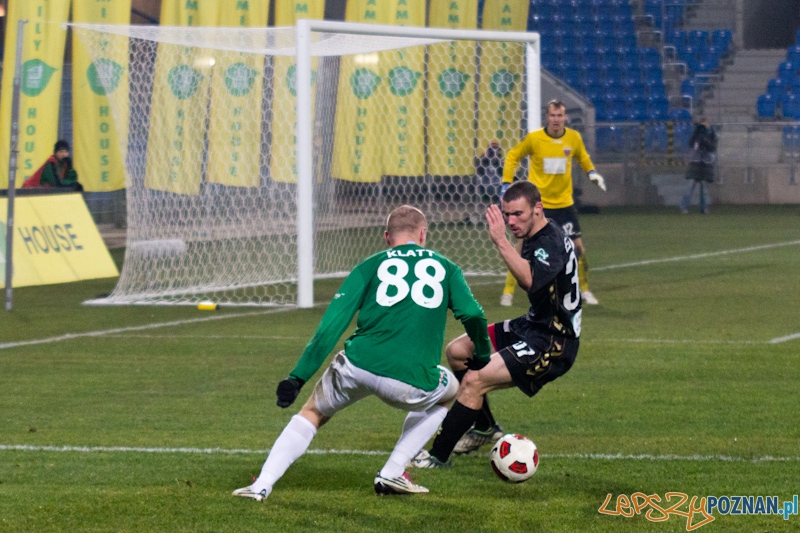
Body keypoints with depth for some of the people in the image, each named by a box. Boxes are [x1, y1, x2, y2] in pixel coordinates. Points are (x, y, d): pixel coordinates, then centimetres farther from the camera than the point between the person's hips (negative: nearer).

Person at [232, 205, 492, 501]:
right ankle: (392, 474, 25)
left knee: (312, 413, 27)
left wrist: (298, 376, 8)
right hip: (413, 382, -1)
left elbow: (332, 324, 8)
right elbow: (472, 314, 6)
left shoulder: (371, 266, 16)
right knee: (448, 392, 34)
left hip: (357, 366, 1)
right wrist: (482, 355, 26)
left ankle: (261, 485, 10)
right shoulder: (445, 267, 18)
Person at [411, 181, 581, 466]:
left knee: (474, 381, -21)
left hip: (553, 344, -11)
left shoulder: (551, 243, -22)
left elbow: (528, 280, -42)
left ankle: (439, 455, -10)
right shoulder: (535, 238, 9)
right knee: (457, 351, 12)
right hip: (533, 326, 11)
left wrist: (501, 241, -46)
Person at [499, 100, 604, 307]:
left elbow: (582, 156, 20)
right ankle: (508, 292, 5)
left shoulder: (574, 138, -3)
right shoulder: (534, 138, -10)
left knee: (578, 247, 0)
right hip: (537, 203, -2)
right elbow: (512, 156, 4)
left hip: (564, 203, 2)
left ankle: (584, 290, 20)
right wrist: (507, 184, -3)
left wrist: (592, 172, 3)